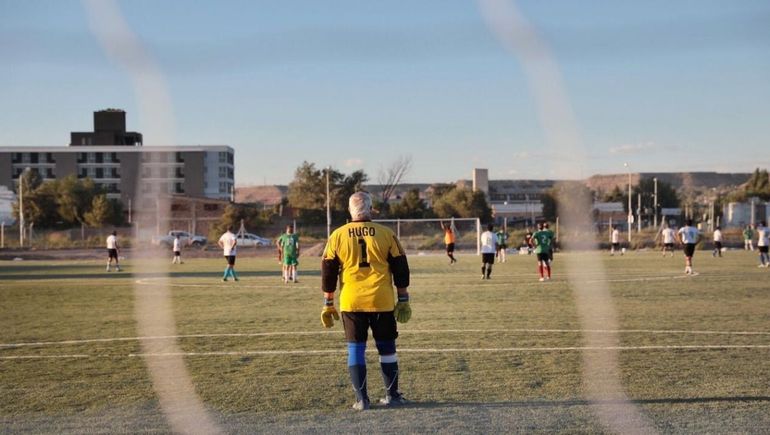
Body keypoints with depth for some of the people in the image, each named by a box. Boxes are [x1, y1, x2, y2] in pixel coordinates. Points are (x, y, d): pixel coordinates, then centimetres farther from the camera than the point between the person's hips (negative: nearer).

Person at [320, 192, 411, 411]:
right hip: (382, 302, 0)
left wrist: (328, 304, 11)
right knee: (386, 349, 12)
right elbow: (400, 269, 3)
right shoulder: (386, 234, 0)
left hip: (352, 302, 0)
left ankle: (361, 399, 7)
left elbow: (328, 272, 4)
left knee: (356, 349, 7)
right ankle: (392, 396, 18)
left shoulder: (337, 236, 1)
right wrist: (403, 300, 10)